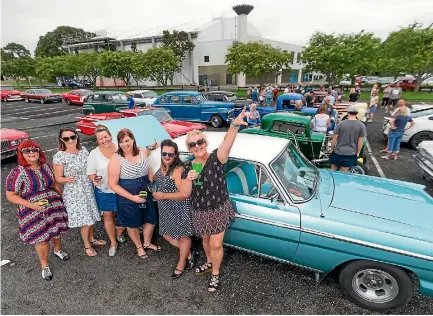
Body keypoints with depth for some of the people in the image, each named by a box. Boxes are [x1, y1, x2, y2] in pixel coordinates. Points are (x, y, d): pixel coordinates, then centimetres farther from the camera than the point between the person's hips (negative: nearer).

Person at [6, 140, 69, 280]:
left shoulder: (46, 166, -2)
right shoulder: (17, 172, -16)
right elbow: (10, 195, -12)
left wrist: (61, 199, 10)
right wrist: (31, 205, -23)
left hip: (54, 206, 4)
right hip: (33, 212, -4)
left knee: (56, 231, 21)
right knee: (41, 238, 8)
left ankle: (58, 250, 52)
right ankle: (44, 265, 32)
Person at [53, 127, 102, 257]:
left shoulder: (83, 150, -1)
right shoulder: (59, 156, -16)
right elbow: (58, 178, -11)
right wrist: (67, 179, -31)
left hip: (88, 190, 5)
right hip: (74, 194, -5)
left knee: (91, 216, 18)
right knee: (85, 220, 2)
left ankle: (91, 239, 41)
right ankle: (87, 245, 26)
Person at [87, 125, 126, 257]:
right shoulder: (94, 154, -9)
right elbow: (90, 173, -2)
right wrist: (94, 179, -24)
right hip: (104, 191, 0)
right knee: (108, 216, 13)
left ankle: (119, 233, 44)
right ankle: (113, 242, 33)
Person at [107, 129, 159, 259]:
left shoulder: (142, 152, -3)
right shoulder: (116, 159, -18)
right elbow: (113, 184, -17)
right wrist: (132, 197, -22)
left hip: (146, 194, 5)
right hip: (127, 198, -4)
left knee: (151, 220, 17)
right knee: (133, 224, 15)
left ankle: (147, 243, 46)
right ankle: (139, 247, 43)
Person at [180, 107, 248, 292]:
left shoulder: (216, 158, -17)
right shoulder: (189, 167, -4)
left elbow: (227, 143, -38)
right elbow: (185, 194, -6)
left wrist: (235, 125, -57)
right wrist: (188, 179, -27)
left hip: (219, 210, -4)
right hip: (200, 213, 4)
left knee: (216, 244, 4)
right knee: (206, 240, 25)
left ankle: (215, 274, 31)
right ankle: (209, 263, 54)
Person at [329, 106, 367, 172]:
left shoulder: (340, 124, -10)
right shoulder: (361, 125, -7)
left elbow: (334, 138, -6)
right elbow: (360, 141, -4)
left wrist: (332, 149, 7)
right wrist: (358, 152, 9)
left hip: (338, 152, -1)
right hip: (351, 153, 1)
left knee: (333, 171, 16)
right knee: (344, 173, 13)